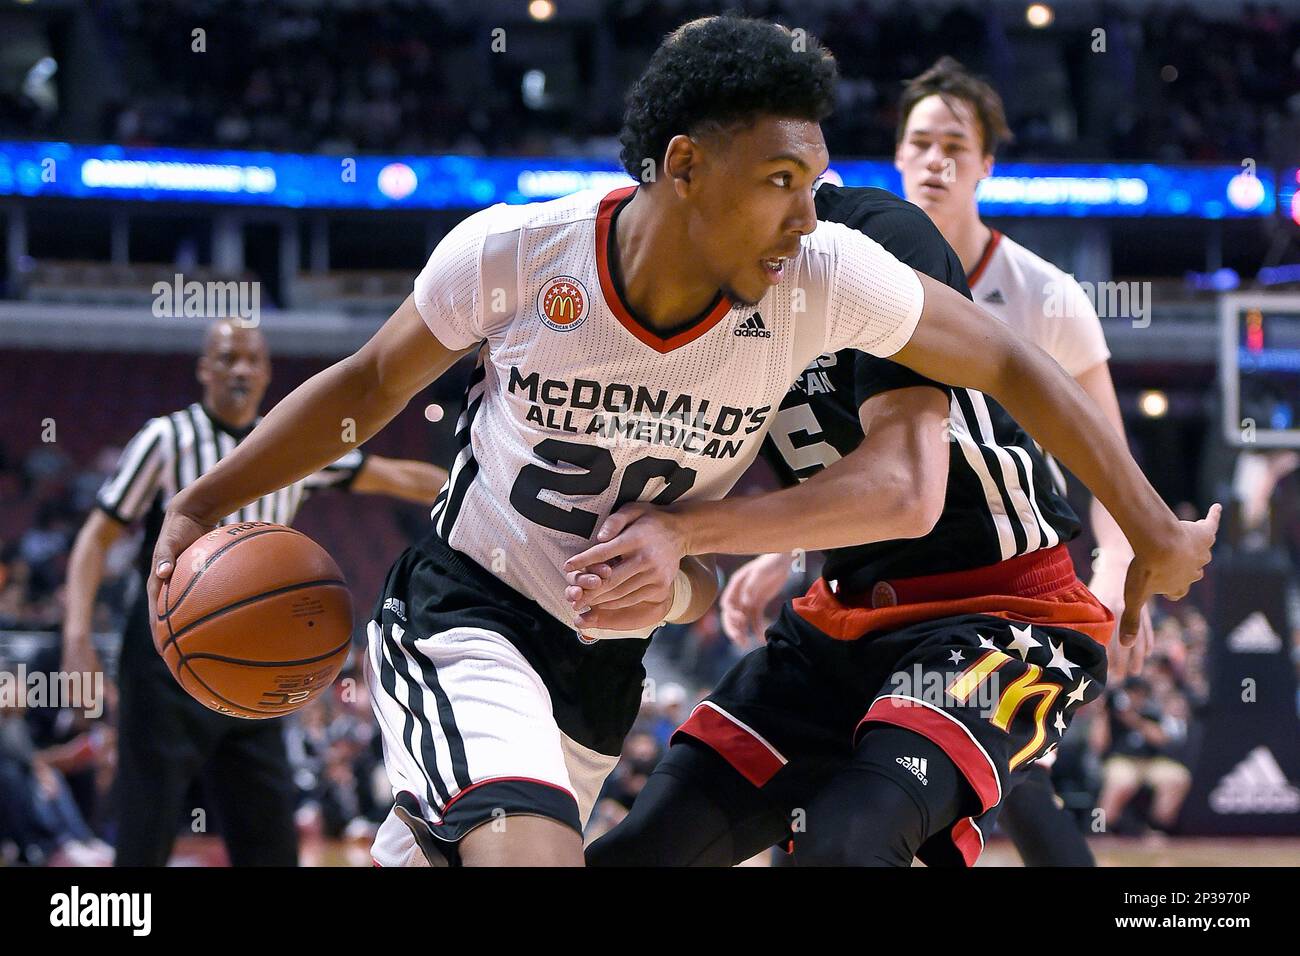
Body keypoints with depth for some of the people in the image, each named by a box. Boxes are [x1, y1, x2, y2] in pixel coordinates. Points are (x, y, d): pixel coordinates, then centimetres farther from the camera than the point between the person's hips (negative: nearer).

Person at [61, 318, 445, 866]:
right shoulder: (166, 440, -3)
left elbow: (396, 477, 16)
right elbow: (97, 537, -3)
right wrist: (78, 637, -15)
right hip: (168, 656, -5)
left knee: (271, 841, 3)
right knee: (146, 840, -7)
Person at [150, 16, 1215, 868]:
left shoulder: (826, 279, -20)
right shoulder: (512, 253, -21)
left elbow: (1009, 368, -7)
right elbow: (373, 382, -3)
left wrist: (1154, 533, 0)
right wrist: (203, 505, -6)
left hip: (605, 649, 4)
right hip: (459, 608, -4)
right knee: (530, 856, -30)